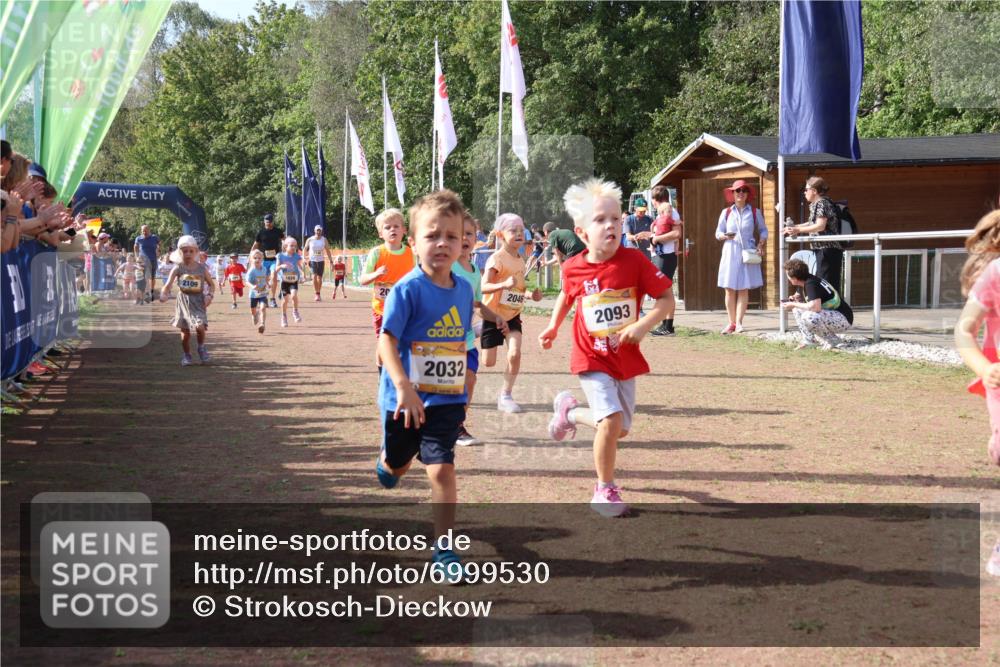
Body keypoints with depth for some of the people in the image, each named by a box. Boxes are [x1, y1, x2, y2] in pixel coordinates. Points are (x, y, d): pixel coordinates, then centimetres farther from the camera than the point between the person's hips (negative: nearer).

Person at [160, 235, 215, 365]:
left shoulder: (201, 268, -2)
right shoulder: (178, 268, -4)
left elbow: (212, 284, 8)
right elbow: (168, 283, -15)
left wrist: (210, 295, -10)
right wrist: (163, 294, -34)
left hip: (198, 301, -1)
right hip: (183, 300, 1)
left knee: (200, 326, -20)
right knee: (185, 332, 7)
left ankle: (201, 348, 8)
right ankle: (187, 355, 27)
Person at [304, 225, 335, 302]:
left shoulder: (324, 240, 2)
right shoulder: (309, 240, -1)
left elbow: (328, 251, 3)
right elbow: (305, 249, 9)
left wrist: (331, 261, -3)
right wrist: (305, 258, -4)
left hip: (321, 261, 2)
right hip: (312, 260, -2)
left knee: (320, 278, 4)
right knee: (314, 276, -17)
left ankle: (318, 293, 21)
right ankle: (317, 294, -15)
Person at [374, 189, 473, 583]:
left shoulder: (463, 289, 0)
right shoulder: (407, 289, -17)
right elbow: (386, 341, -24)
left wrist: (463, 388, 17)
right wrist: (403, 386, -37)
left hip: (447, 399, 2)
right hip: (405, 398, -2)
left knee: (442, 470, -10)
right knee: (397, 465, 20)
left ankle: (444, 550, 0)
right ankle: (386, 462, 59)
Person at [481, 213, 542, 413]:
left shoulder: (520, 261, 6)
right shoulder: (497, 258, -16)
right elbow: (483, 287, -25)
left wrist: (532, 294, 2)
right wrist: (505, 284, -40)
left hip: (513, 315, 5)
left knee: (515, 354, -13)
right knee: (488, 362, 0)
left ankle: (505, 396, 0)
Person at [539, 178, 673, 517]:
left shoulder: (634, 260, -13)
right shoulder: (573, 268, -8)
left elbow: (665, 297, -10)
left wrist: (643, 325, -23)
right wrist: (553, 326, 12)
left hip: (626, 358, 2)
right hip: (592, 358, -2)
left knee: (621, 429, 11)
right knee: (611, 419, -20)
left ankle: (569, 411, 40)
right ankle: (605, 490, 0)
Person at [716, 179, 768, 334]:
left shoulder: (755, 212, 5)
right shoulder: (726, 212, 6)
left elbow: (763, 230, 13)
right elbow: (718, 233, 8)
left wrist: (760, 245, -3)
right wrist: (725, 236, -14)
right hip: (730, 253, 1)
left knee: (743, 289, -2)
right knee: (730, 289, 0)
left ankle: (738, 323, -2)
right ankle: (732, 323, 7)